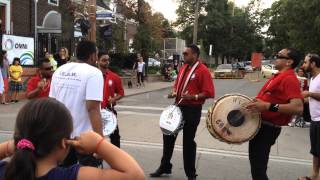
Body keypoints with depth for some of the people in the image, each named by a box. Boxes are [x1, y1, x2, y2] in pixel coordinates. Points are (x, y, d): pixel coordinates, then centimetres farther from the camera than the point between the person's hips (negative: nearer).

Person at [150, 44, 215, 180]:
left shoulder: (203, 71, -13)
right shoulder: (183, 68, 10)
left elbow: (209, 93, -17)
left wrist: (193, 97, -27)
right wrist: (174, 92, 0)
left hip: (192, 110, -8)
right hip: (178, 107, 8)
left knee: (188, 141, 3)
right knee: (168, 136, 13)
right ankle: (165, 167, 30)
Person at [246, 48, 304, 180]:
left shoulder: (290, 79, -18)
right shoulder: (278, 76, 14)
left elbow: (298, 108, -31)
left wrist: (268, 106, -35)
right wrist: (255, 103, 15)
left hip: (267, 128, -10)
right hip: (259, 125, 10)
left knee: (258, 168, -6)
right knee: (255, 162, 22)